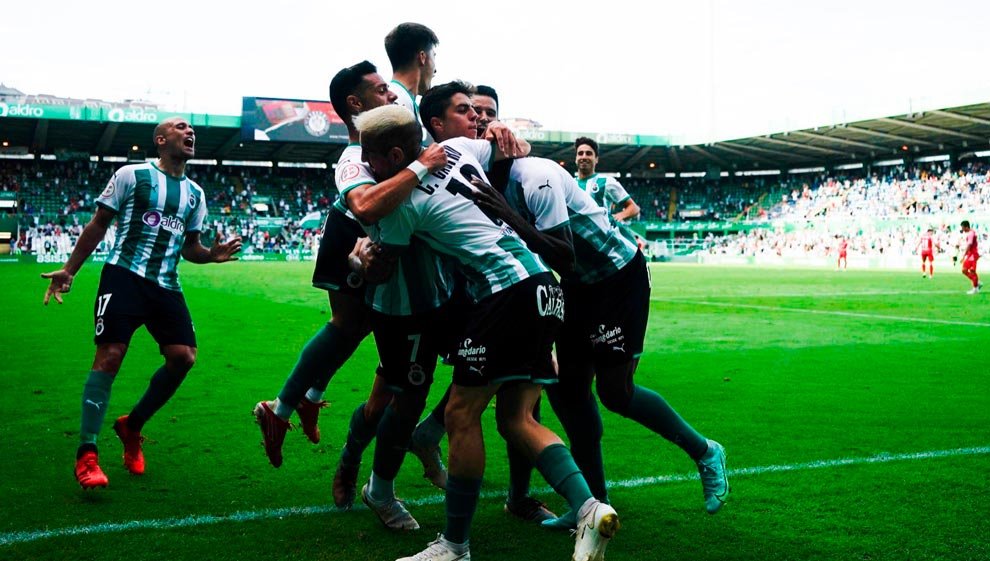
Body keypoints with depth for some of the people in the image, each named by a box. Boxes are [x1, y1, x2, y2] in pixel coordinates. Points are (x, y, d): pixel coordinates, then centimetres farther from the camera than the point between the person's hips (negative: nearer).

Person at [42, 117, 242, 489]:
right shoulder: (132, 175, 1)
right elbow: (98, 225, 5)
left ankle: (132, 426, 14)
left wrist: (212, 255, 1)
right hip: (124, 275, -5)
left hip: (165, 286, 5)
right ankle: (86, 455, -7)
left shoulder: (195, 194, 16)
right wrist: (69, 270, 1)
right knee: (110, 356, -14)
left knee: (184, 357, -8)